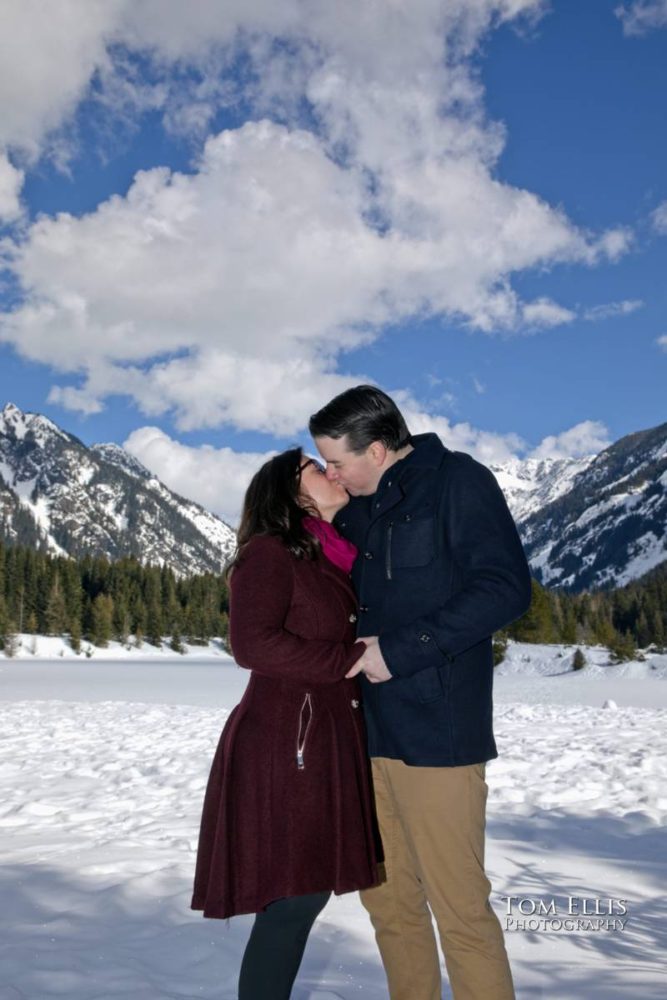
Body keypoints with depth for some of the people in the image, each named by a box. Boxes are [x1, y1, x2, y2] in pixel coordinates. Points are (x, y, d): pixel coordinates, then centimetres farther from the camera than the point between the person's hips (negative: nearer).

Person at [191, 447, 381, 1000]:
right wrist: (354, 659, -17)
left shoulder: (333, 561, 15)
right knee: (295, 898, -4)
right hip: (285, 746, -8)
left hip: (326, 745, 8)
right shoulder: (269, 551, -9)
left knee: (307, 892, 13)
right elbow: (253, 645, -19)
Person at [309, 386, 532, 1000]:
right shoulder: (359, 509, 15)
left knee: (459, 909, 0)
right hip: (370, 731, 8)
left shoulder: (458, 482, -6)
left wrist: (399, 650, -16)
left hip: (437, 733, -7)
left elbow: (505, 588, -16)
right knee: (388, 898, 14)